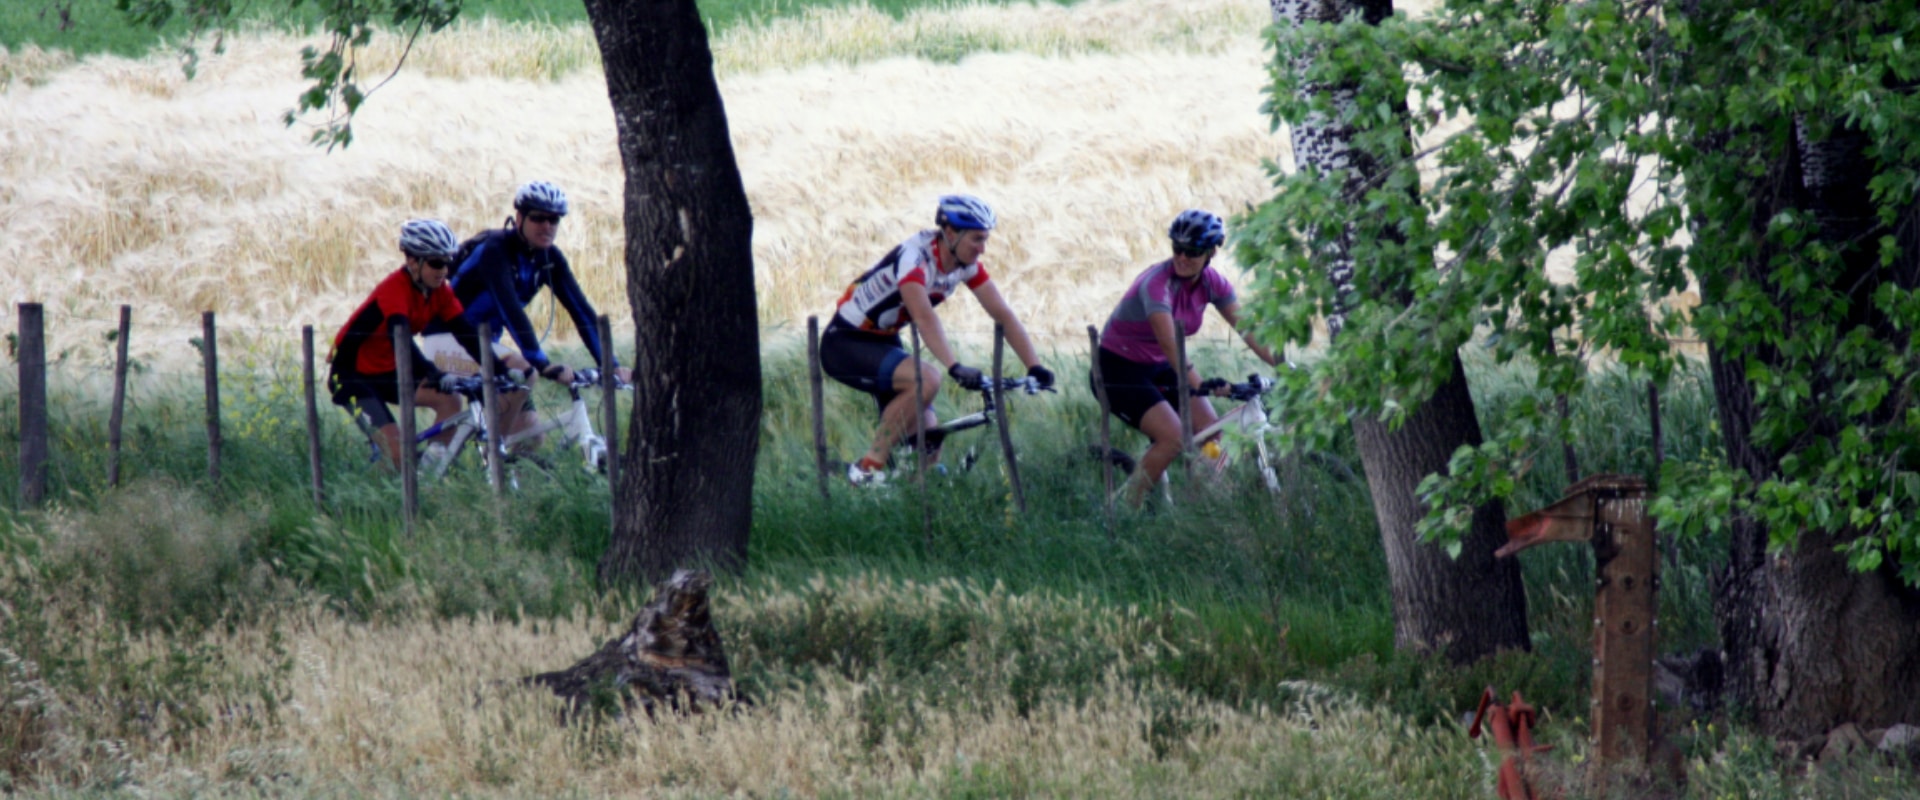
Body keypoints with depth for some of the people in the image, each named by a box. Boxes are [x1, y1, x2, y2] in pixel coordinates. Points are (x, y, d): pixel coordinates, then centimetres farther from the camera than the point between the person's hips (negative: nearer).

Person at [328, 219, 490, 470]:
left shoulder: (439, 292, -5)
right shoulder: (395, 289, -27)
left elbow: (467, 334, -8)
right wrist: (435, 375, -54)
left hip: (387, 372, 7)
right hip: (352, 374, -7)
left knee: (449, 401, -15)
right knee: (397, 449, -23)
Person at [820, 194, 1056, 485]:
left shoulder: (966, 264, -4)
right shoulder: (915, 256, -28)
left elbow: (1004, 315, -6)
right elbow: (925, 318, -43)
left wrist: (1035, 367, -17)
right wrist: (955, 368, -55)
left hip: (884, 343, 8)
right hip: (845, 343, -8)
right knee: (926, 380, -33)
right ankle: (868, 469, -23)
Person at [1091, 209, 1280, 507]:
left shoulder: (1212, 283, -8)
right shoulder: (1157, 283, -29)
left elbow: (1248, 330, -11)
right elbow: (1169, 344, -41)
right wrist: (1199, 385, -54)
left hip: (1157, 368, 7)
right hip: (1119, 370, -7)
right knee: (1173, 438, -23)